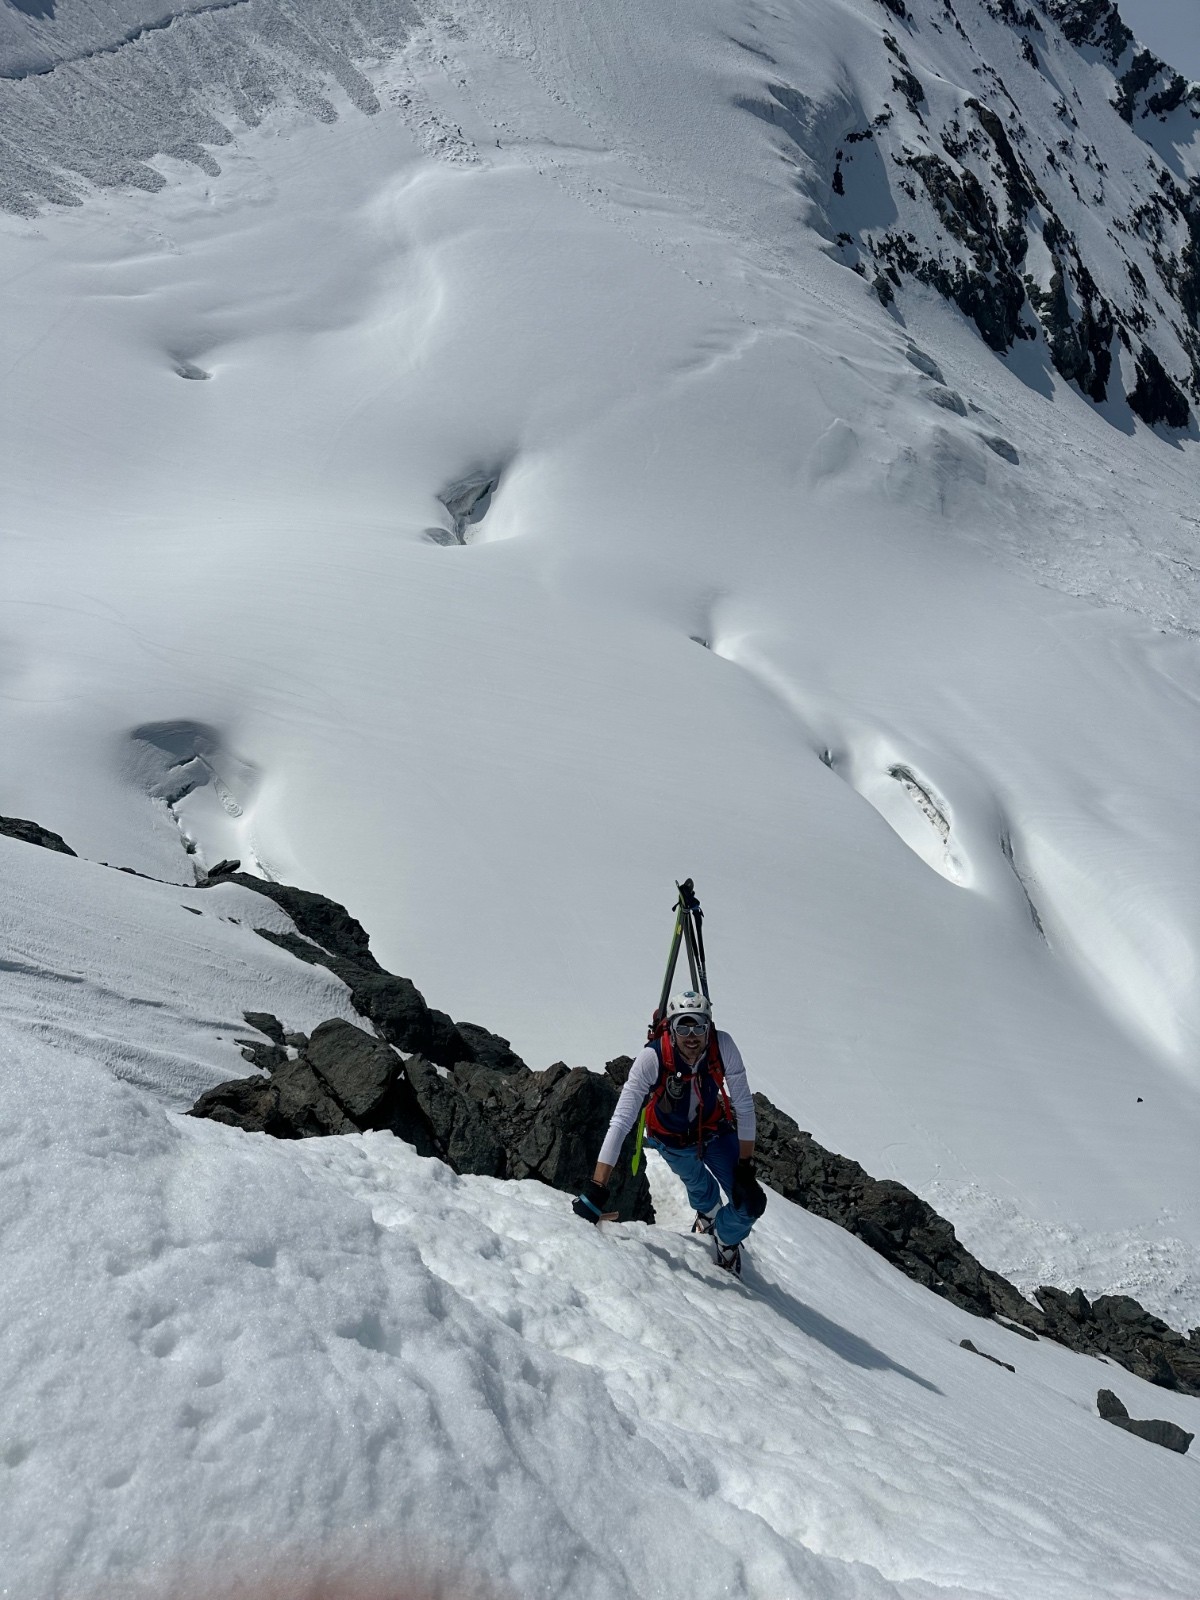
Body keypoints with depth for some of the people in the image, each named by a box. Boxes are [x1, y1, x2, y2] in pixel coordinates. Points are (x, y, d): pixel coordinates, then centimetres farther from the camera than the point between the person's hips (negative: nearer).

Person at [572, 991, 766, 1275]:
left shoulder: (723, 1046, -33)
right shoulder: (652, 1058, -38)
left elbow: (744, 1107, -21)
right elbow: (620, 1123, -38)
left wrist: (745, 1168, -22)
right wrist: (595, 1190, -42)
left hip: (715, 1131, 1)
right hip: (672, 1140, -1)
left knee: (751, 1203, -8)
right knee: (698, 1185, 22)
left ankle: (726, 1240, 28)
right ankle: (708, 1211, 62)